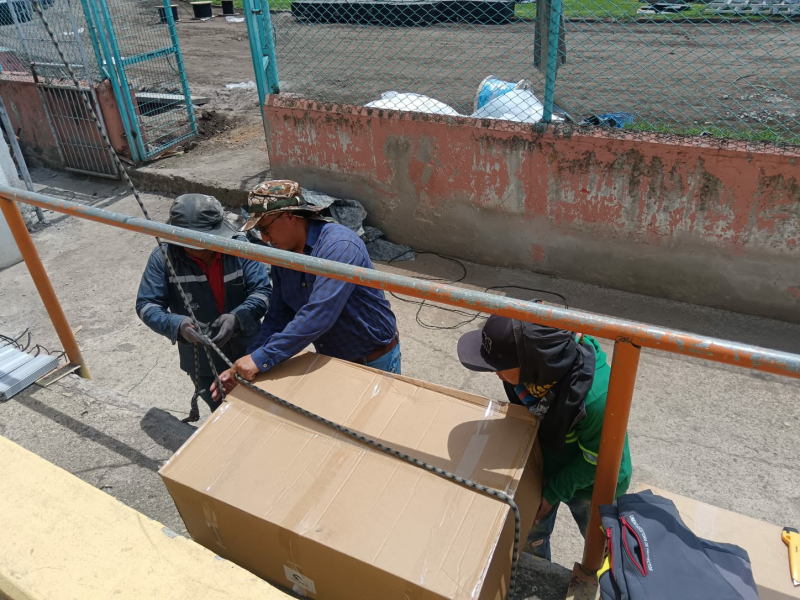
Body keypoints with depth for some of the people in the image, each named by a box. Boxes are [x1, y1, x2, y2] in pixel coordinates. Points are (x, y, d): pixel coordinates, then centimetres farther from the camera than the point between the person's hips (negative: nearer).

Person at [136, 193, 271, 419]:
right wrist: (177, 325, -33)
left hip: (249, 353, 1)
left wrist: (237, 317, -35)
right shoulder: (163, 258, -15)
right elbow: (146, 305, -12)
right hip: (203, 363, 0)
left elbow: (262, 290, -16)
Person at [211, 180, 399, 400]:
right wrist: (245, 366, -13)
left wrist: (261, 359, -37)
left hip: (374, 361, -6)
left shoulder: (339, 245, -29)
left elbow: (318, 315, -38)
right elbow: (278, 317, -2)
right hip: (330, 358, 7)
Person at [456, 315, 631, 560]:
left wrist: (554, 492, -14)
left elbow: (595, 461, -24)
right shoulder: (537, 360, -28)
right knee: (530, 535, 26)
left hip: (592, 482, -4)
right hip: (542, 466, 5)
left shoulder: (595, 396, -44)